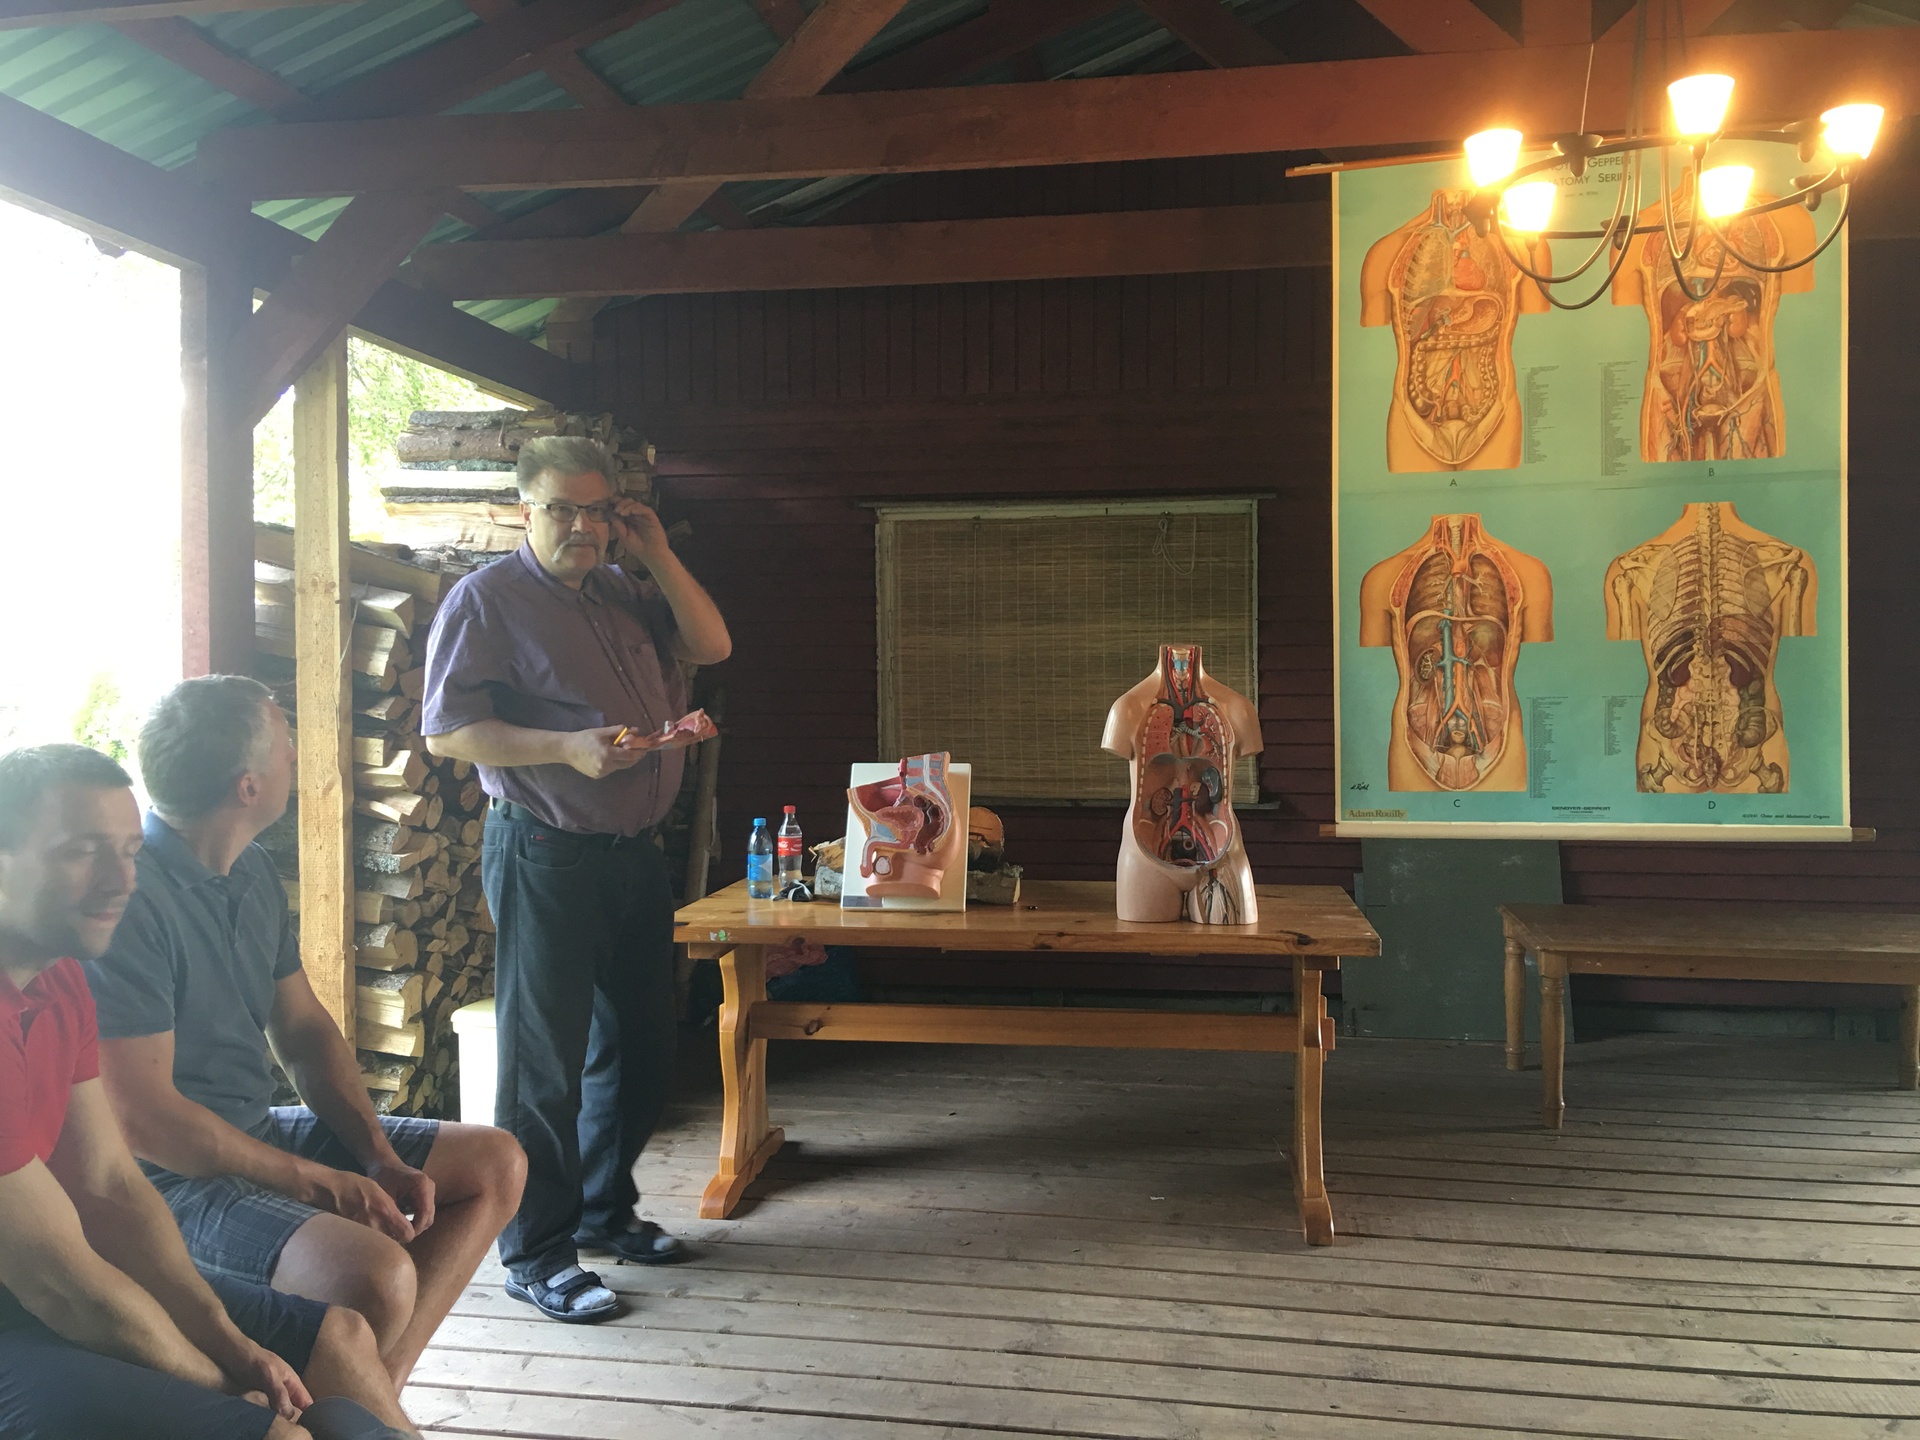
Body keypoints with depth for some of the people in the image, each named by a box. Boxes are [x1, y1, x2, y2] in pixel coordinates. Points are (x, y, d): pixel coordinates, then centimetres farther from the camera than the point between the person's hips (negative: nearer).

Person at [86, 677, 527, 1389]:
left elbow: (304, 1029, 12)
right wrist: (322, 1183, -19)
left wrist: (383, 1160, -1)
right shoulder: (129, 896, -22)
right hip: (169, 1173, -9)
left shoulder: (251, 871, 7)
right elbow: (142, 1115, -24)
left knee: (495, 1163, 7)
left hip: (256, 1133, 10)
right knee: (376, 1275, -33)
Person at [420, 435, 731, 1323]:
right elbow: (447, 731, -13)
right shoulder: (486, 598, -6)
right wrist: (568, 748, -24)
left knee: (638, 1042, 15)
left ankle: (604, 1209, 33)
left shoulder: (623, 593, 15)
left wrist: (657, 555, 2)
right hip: (545, 857, -7)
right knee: (547, 1057, -1)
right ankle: (536, 1254, 12)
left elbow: (710, 646, 9)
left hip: (634, 851, 8)